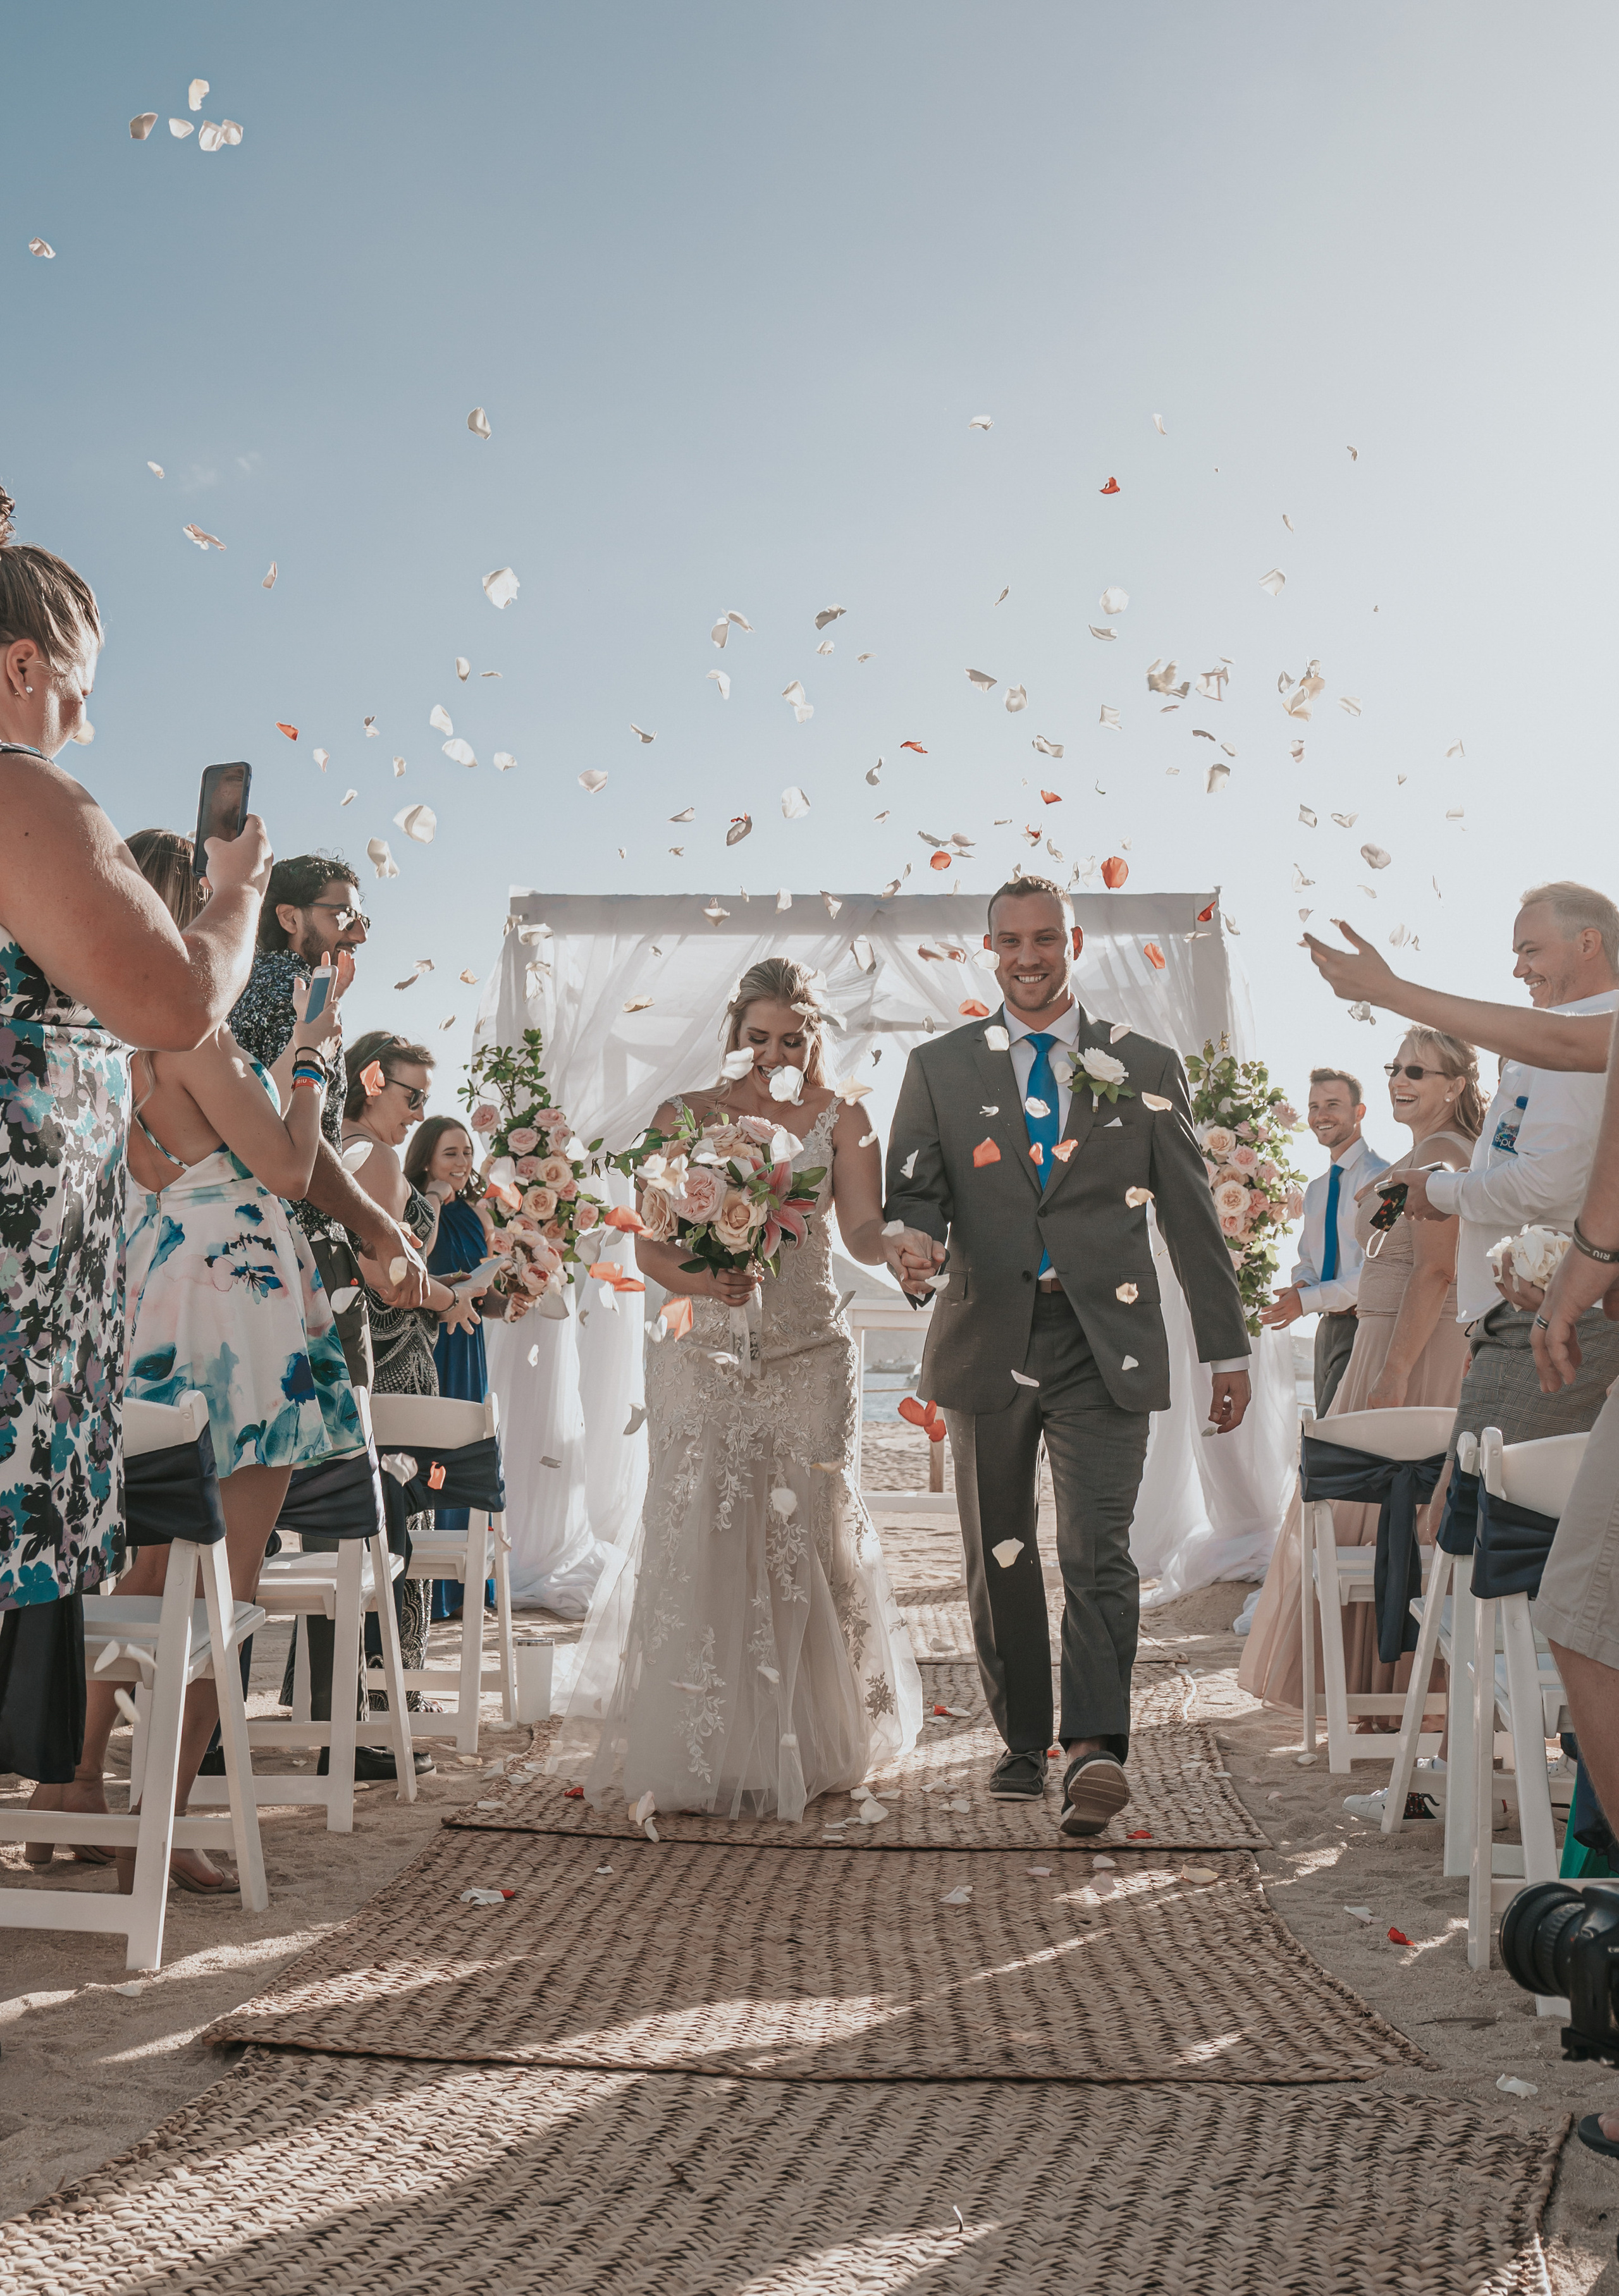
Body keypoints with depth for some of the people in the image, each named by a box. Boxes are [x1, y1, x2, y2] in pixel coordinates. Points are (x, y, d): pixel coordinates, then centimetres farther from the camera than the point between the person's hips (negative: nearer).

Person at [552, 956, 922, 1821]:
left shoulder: (840, 1120, 6)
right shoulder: (683, 1117, 7)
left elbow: (864, 1231, -8)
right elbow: (649, 1243, 2)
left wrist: (898, 1244, -32)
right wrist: (703, 1282, -19)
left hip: (808, 1361, 0)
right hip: (705, 1360, 0)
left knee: (803, 1548, 0)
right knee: (696, 1547, -6)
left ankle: (801, 1752, 14)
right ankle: (692, 1752, 4)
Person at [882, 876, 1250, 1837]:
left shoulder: (1145, 1066, 8)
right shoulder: (940, 1067, 10)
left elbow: (1192, 1212, 10)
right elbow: (912, 1186, 5)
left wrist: (1228, 1350, 8)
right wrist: (918, 1238, -20)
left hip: (1105, 1344, -1)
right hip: (989, 1341, 2)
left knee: (1099, 1550, -14)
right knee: (999, 1556, 9)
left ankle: (1096, 1749, -19)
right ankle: (1026, 1742, 22)